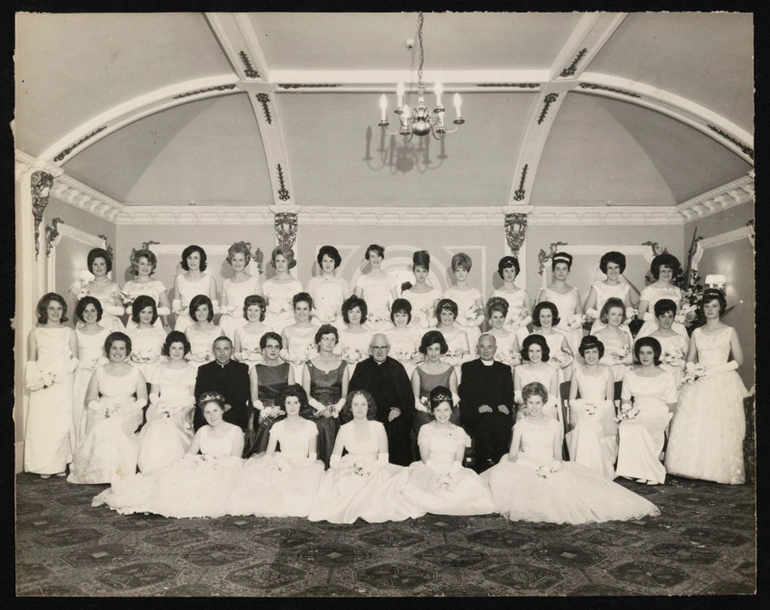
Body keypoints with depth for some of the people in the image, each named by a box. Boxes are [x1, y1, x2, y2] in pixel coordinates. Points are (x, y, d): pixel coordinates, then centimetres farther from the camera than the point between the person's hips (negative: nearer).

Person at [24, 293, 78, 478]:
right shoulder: (35, 333, 7)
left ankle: (60, 464, 6)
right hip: (41, 386, 0)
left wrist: (56, 375, -10)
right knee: (41, 423, -1)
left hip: (63, 385, 0)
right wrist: (41, 378, -10)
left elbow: (74, 361, 4)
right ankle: (43, 465, 7)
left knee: (61, 423, -2)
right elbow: (31, 362, 6)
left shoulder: (69, 332, 7)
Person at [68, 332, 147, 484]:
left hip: (128, 414, -1)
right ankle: (103, 472, -23)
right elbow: (90, 399, 8)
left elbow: (143, 399, 6)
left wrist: (125, 409, -12)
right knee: (102, 428, -31)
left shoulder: (135, 373, 11)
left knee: (118, 427, -33)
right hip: (102, 415, 1)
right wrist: (102, 409, -12)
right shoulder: (99, 373, 14)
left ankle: (119, 471, -26)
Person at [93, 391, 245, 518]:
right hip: (202, 471, 4)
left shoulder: (235, 431, 4)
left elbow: (235, 462, -3)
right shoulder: (203, 431, 17)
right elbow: (188, 456, 9)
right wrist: (199, 460, -12)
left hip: (222, 476, -4)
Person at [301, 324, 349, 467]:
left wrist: (336, 408, -12)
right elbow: (306, 394, 3)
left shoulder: (342, 365, 13)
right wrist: (323, 408, -12)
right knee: (322, 425, -32)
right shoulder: (309, 365, 10)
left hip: (337, 412, 1)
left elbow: (345, 394, 8)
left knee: (333, 424, -32)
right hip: (314, 410, 0)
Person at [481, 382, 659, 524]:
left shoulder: (554, 426, 11)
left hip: (551, 472, 1)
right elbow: (512, 457, 1)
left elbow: (558, 457, 8)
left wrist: (552, 467, -16)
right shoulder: (520, 426, 8)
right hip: (526, 471, -1)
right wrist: (534, 466, -16)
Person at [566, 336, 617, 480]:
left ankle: (602, 475, -19)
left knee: (597, 429, -32)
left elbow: (610, 400, 6)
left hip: (603, 414, 0)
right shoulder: (577, 372, 10)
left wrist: (597, 409, -10)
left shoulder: (607, 372, 8)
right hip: (582, 413, 0)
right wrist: (584, 408, -7)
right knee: (584, 429, -31)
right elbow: (572, 400, 9)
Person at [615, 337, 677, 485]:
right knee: (624, 428, -31)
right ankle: (638, 470, -23)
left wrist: (645, 412, -10)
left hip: (658, 417, -3)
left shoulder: (666, 377, 3)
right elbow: (625, 400, 14)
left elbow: (671, 406, 0)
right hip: (636, 417, 3)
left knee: (639, 429, -34)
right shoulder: (630, 375, 13)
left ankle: (651, 471, -21)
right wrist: (628, 410, -10)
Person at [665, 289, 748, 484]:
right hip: (699, 385, 3)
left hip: (723, 385, -2)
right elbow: (690, 360, 13)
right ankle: (694, 467, 2)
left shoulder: (729, 332, 5)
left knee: (720, 429, -5)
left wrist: (714, 370, -10)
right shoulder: (696, 333, 12)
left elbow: (739, 361, 1)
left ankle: (721, 470, 6)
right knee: (692, 427, -5)